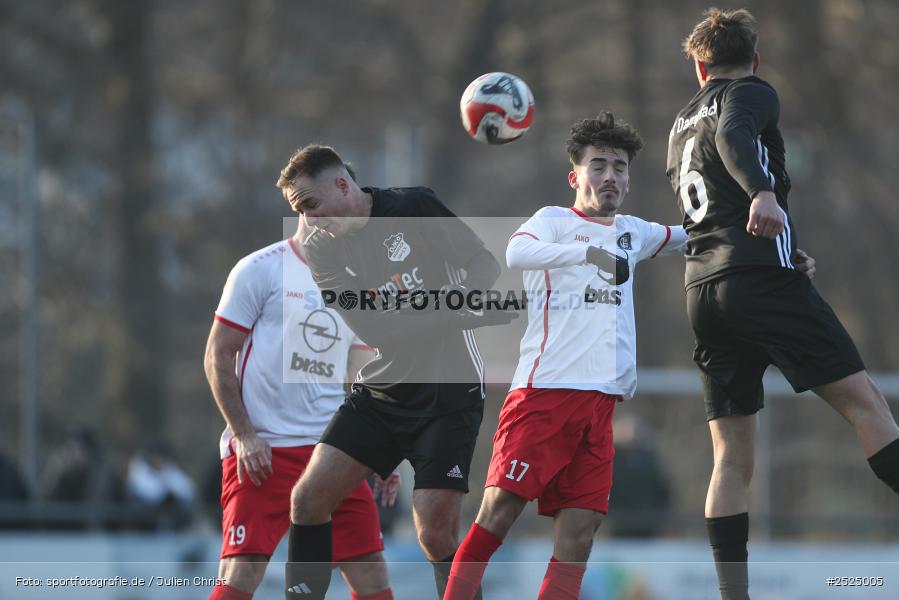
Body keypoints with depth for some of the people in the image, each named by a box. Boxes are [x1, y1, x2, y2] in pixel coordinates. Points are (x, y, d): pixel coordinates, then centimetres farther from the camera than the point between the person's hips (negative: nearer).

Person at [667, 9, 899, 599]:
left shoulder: (681, 125, 26)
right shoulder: (752, 93, 4)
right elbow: (733, 137, -19)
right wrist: (763, 193, -38)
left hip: (703, 294, 7)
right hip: (762, 277, -7)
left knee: (732, 456, 4)